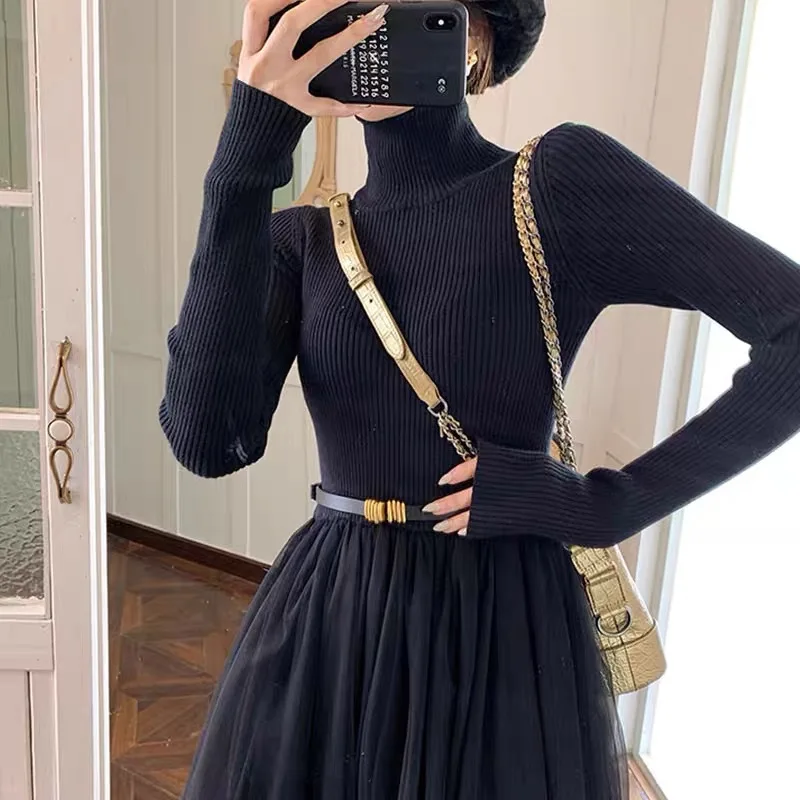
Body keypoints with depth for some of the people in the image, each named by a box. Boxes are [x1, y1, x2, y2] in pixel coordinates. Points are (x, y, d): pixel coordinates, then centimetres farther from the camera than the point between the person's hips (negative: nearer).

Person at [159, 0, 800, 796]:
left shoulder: (563, 178, -10)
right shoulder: (299, 238, 2)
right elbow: (207, 439, -16)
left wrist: (607, 504, -15)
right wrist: (252, 145, -19)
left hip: (502, 636, -3)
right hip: (323, 627, 4)